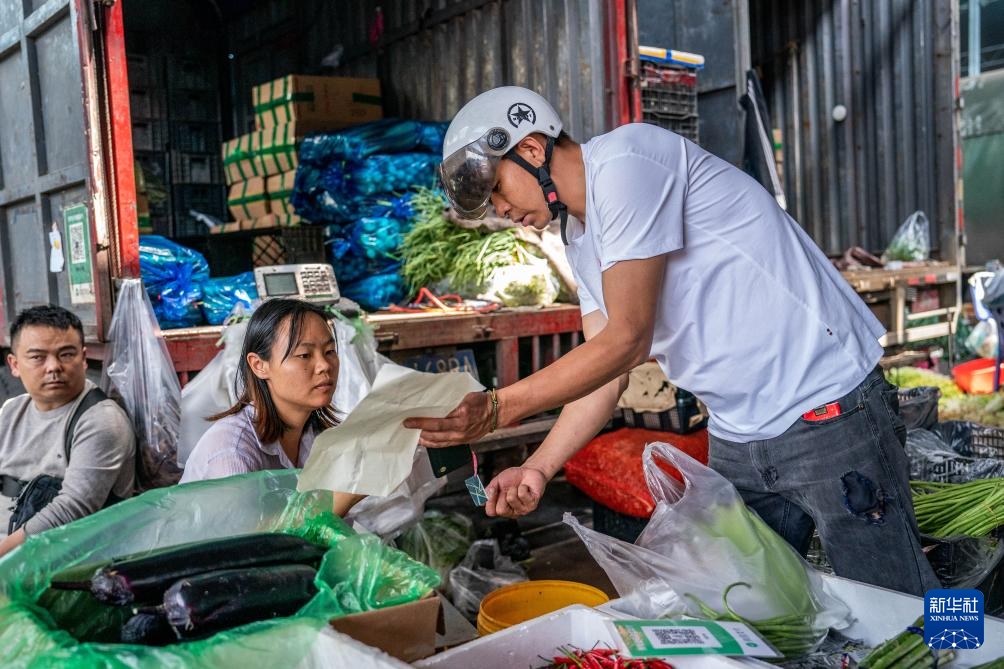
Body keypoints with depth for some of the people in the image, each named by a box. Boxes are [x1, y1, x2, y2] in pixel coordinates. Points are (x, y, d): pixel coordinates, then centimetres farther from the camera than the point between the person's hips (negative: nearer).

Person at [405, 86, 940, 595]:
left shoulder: (624, 159, -16)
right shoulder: (580, 242, 13)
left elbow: (626, 340, -20)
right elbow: (606, 373, 10)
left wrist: (497, 408, -17)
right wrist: (538, 468, -1)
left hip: (829, 415, -8)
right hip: (737, 439, 9)